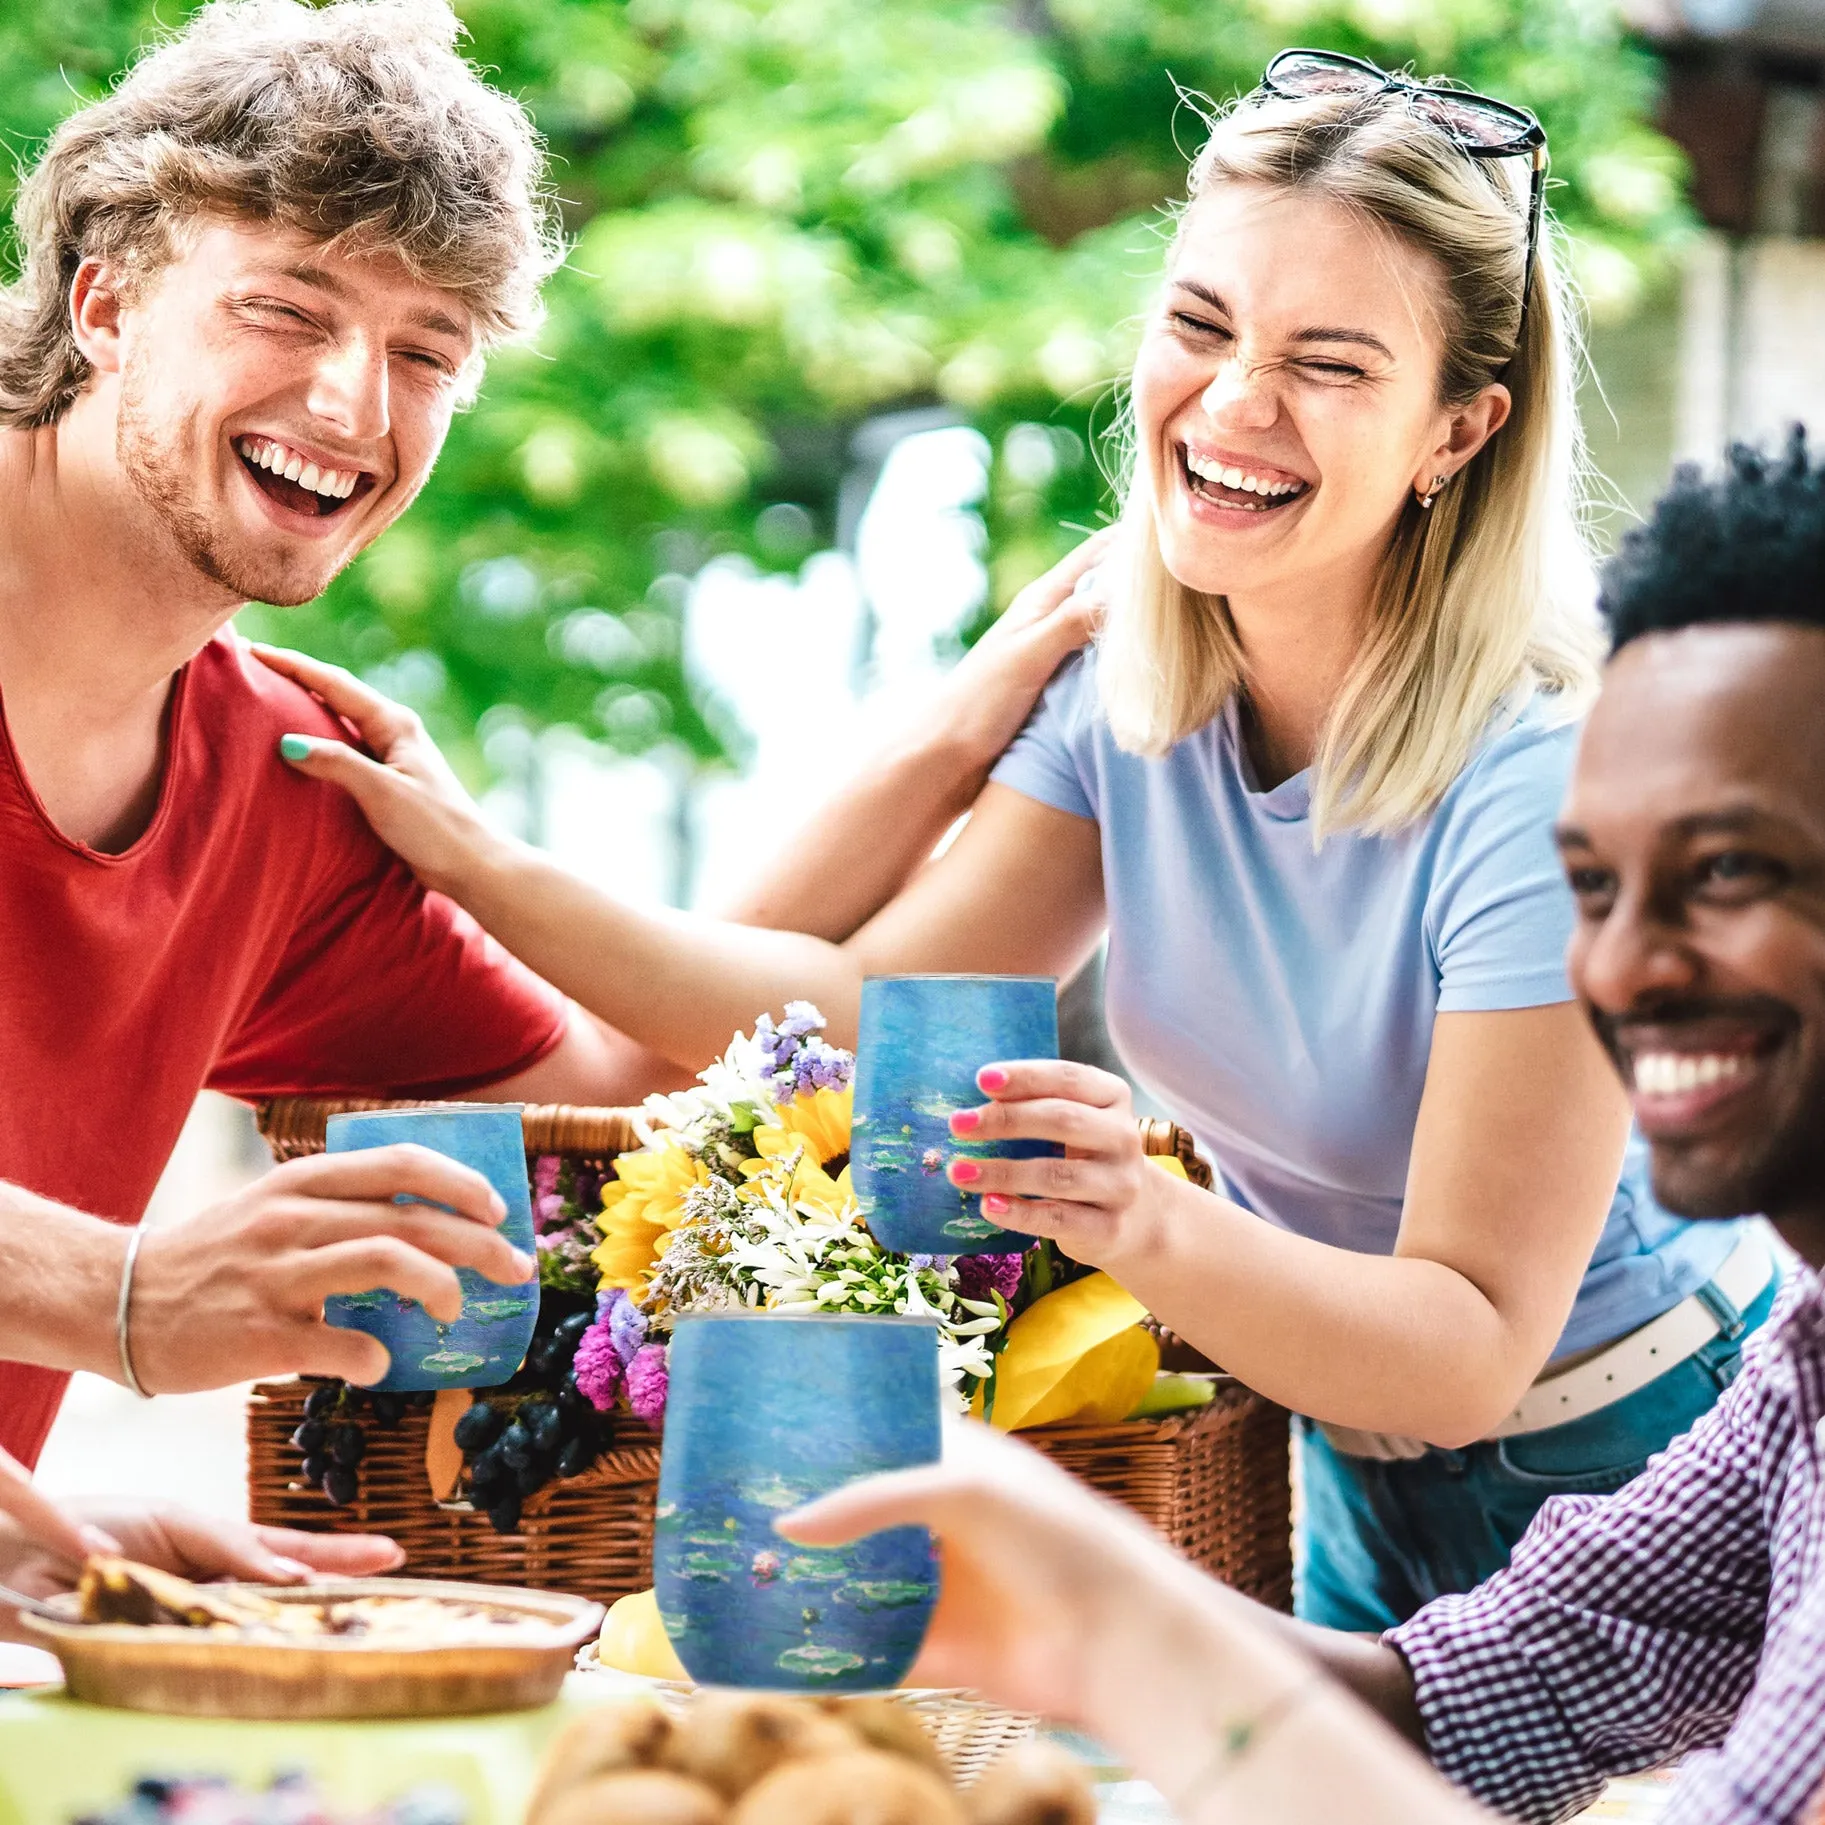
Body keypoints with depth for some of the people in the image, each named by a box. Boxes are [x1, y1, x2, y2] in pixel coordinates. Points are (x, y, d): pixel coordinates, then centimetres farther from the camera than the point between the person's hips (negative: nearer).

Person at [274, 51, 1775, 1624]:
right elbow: (869, 1009, -9)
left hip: (1611, 1480, -6)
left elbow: (1473, 1350, -31)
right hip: (1361, 1476, 6)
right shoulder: (1129, 677, -9)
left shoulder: (1538, 783, -29)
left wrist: (1154, 1226, -48)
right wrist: (482, 862, -16)